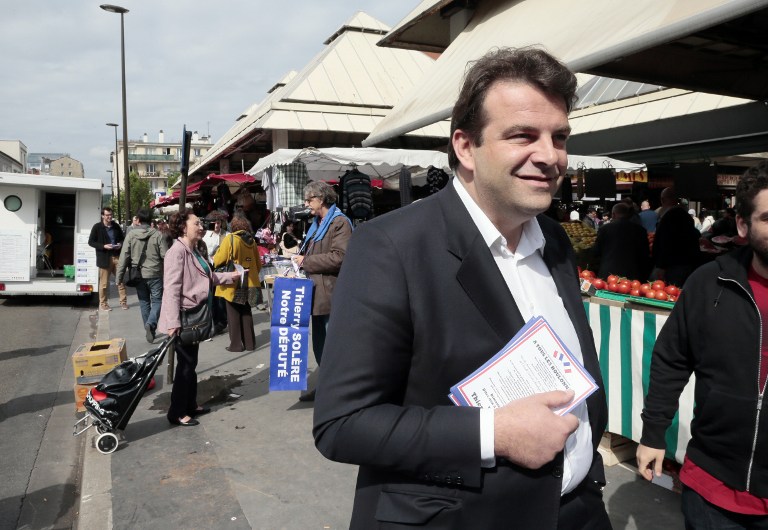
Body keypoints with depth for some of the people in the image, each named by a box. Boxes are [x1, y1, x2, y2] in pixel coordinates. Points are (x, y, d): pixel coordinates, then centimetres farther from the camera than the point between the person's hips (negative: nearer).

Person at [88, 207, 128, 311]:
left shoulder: (116, 226, 7)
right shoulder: (97, 227, -4)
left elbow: (122, 238, 19)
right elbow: (91, 242, -3)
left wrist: (120, 244, -3)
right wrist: (103, 246, -16)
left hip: (117, 256, 3)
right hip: (104, 258, -3)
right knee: (104, 283, 4)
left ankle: (123, 301, 15)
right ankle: (103, 304, 16)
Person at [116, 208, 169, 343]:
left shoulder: (131, 234, -4)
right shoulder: (157, 235, -8)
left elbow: (124, 256, -5)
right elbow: (166, 256, -8)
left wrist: (119, 276, 2)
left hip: (138, 275, 2)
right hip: (155, 274, -2)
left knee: (144, 302, 15)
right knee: (157, 300, 6)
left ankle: (149, 328, 19)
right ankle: (151, 324, -16)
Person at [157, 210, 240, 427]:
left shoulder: (194, 251, 12)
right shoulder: (177, 251, -18)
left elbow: (207, 278, 22)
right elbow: (171, 289, -24)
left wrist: (230, 276, 17)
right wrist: (173, 322, -28)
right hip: (183, 318, -9)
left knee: (191, 362, 17)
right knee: (185, 364, -1)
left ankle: (190, 405, 30)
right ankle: (177, 413, 12)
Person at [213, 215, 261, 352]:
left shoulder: (230, 239, -12)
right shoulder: (252, 241, 5)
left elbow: (218, 261, -12)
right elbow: (258, 264, 11)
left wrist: (217, 253, 9)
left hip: (232, 283, -5)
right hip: (248, 283, 5)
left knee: (233, 314, 4)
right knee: (246, 313, 13)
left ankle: (236, 344, 5)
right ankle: (249, 343, 17)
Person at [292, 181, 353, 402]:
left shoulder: (340, 222, -11)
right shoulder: (317, 223, 18)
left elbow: (339, 257, -22)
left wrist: (306, 261, -15)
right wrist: (300, 259, 6)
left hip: (332, 293, -10)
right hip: (318, 293, 10)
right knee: (320, 344, 18)